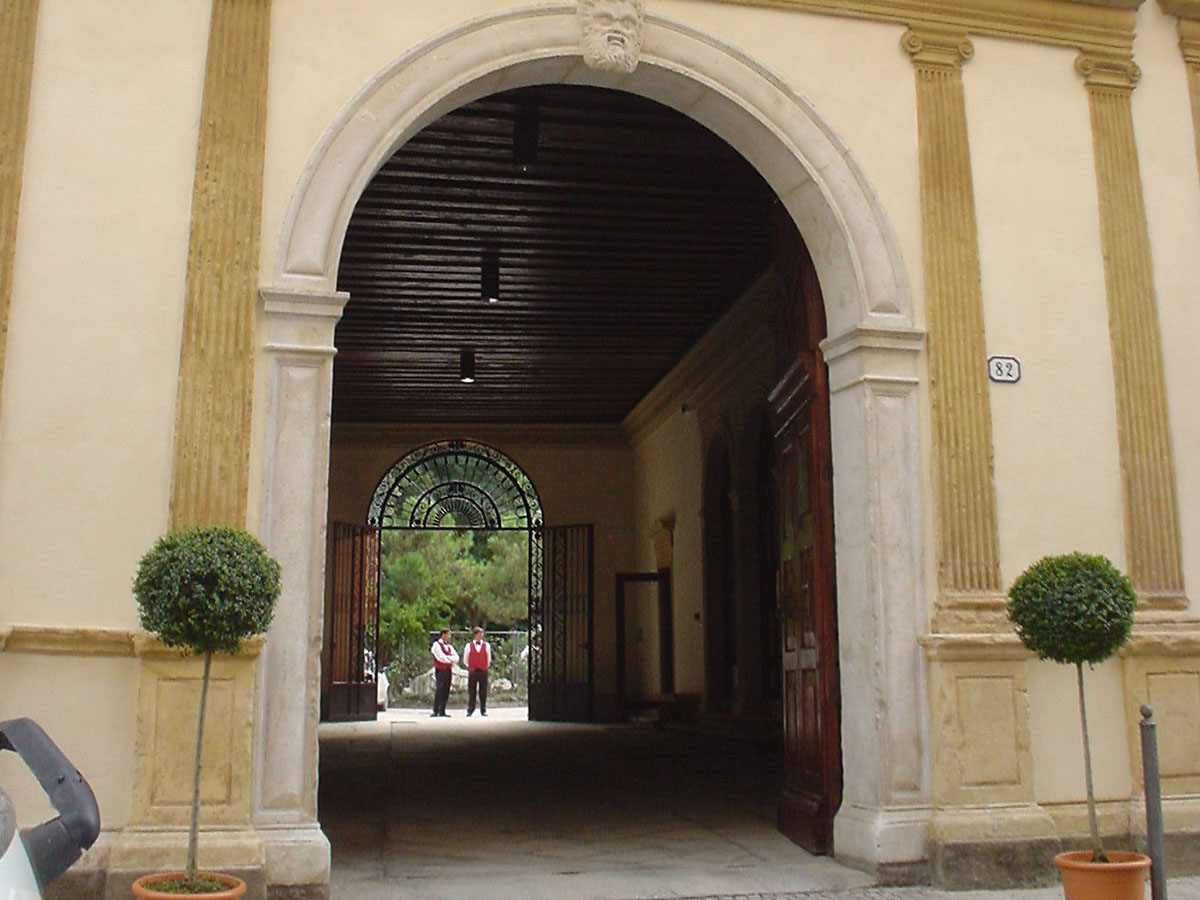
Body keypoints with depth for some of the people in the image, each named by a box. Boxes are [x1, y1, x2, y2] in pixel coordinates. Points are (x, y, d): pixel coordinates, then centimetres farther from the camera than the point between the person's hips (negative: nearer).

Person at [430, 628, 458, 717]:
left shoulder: (449, 646, 18)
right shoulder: (437, 644, -3)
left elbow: (456, 658, 6)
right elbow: (441, 657, -15)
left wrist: (447, 657, -9)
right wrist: (450, 659, 0)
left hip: (448, 670, 7)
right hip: (440, 670, -7)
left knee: (446, 691, 4)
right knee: (439, 690, -11)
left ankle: (442, 711, 9)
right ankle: (436, 711, -11)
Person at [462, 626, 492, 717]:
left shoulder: (486, 645, 7)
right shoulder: (469, 645, 5)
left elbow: (489, 659, 15)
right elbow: (465, 659, 12)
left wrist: (487, 666, 9)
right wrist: (469, 667, 9)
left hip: (483, 671, 1)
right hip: (472, 671, -1)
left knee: (483, 691, 1)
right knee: (471, 691, -1)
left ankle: (483, 710, 6)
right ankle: (470, 709, 4)